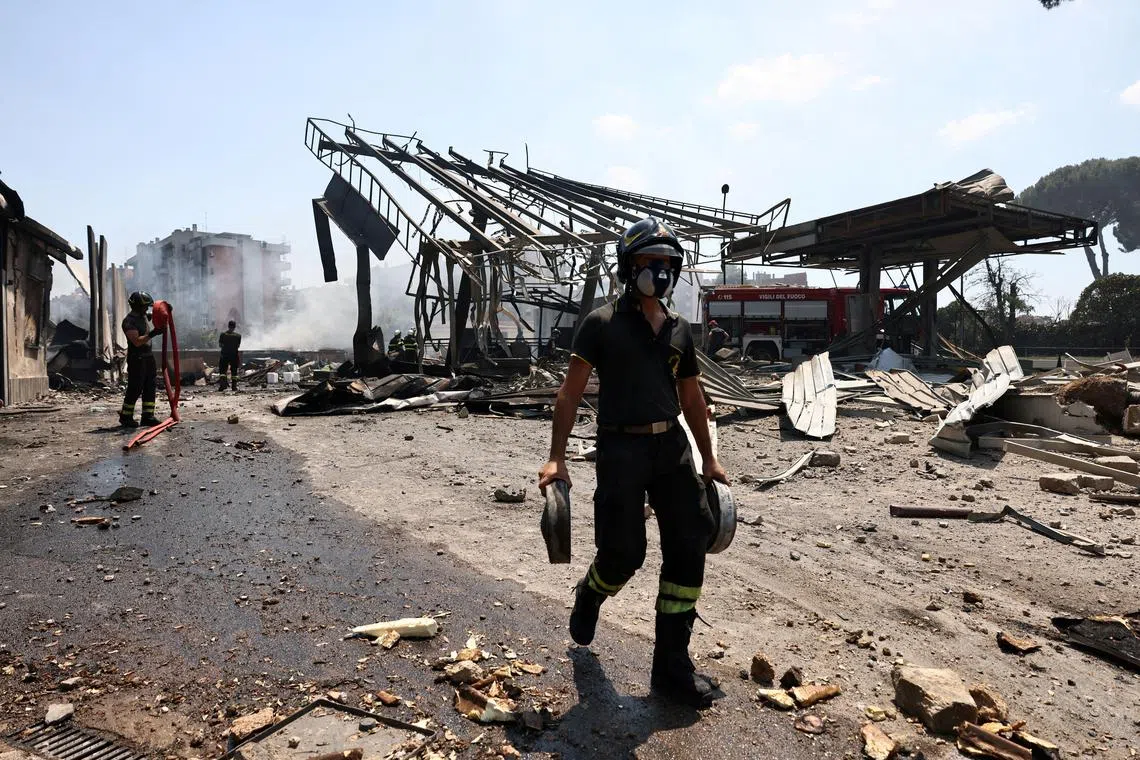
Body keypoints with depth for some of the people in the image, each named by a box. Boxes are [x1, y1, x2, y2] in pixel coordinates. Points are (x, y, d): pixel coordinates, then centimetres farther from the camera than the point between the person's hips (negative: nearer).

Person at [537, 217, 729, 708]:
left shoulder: (679, 330, 12)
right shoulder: (602, 324, -3)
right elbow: (571, 392, -6)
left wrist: (709, 458, 21)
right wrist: (557, 458, -13)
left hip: (672, 447, 5)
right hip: (621, 450, -5)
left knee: (690, 547, 1)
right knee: (623, 554, -5)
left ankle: (672, 665, 15)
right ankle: (589, 595, 35)